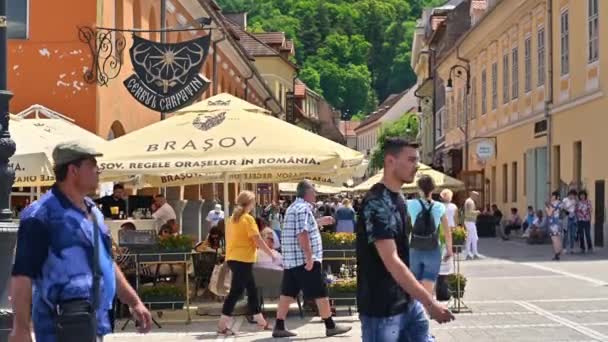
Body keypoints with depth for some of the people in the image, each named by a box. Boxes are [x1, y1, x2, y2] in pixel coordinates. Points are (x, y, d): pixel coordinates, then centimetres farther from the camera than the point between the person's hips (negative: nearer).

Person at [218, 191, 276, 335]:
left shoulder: (233, 218, 13)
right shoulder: (248, 219, -12)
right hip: (243, 259, -9)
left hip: (233, 258, 9)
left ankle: (260, 321, 23)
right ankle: (222, 325, -9)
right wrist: (272, 254, -6)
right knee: (236, 291, -7)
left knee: (252, 289, 15)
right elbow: (258, 240, -15)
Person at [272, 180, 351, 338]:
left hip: (291, 259, 10)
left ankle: (279, 327, 6)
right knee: (320, 293, -2)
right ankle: (330, 326, 4)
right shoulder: (303, 208, -14)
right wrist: (309, 257, -25)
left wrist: (319, 222, 33)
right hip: (304, 260, -10)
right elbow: (302, 234, -24)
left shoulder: (293, 207, 18)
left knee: (288, 293, 8)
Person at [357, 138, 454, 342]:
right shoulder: (376, 203, -19)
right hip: (381, 309, -9)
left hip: (408, 302, 9)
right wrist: (430, 303, -27)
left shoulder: (399, 199, 10)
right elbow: (391, 261, -26)